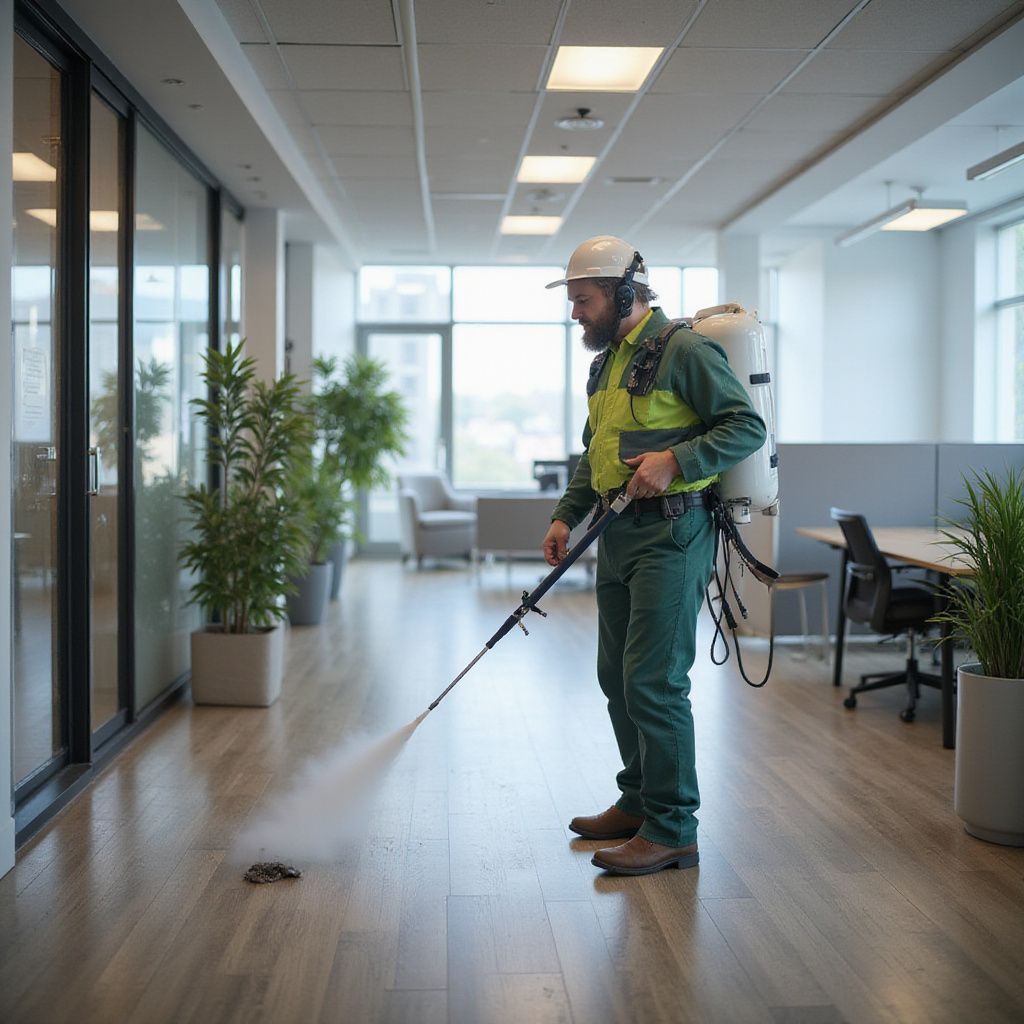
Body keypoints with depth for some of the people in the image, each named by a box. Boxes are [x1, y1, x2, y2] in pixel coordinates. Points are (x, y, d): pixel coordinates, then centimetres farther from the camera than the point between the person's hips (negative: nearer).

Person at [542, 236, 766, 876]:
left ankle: (674, 830, 0)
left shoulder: (683, 350, -10)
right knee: (618, 676, 14)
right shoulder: (606, 362, 18)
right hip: (619, 534, 10)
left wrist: (674, 461, -23)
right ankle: (639, 803, 29)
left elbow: (748, 427, -14)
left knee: (655, 680, -10)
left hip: (671, 534, -9)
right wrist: (566, 516, 15)